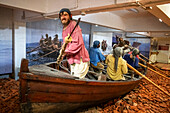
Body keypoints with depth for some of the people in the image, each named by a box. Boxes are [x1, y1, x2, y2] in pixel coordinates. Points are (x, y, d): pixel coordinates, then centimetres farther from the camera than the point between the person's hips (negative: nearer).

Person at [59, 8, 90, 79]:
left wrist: (65, 52, -15)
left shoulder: (73, 25, -13)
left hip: (80, 59, -9)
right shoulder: (64, 29, 15)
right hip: (72, 60, 9)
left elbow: (78, 43, -22)